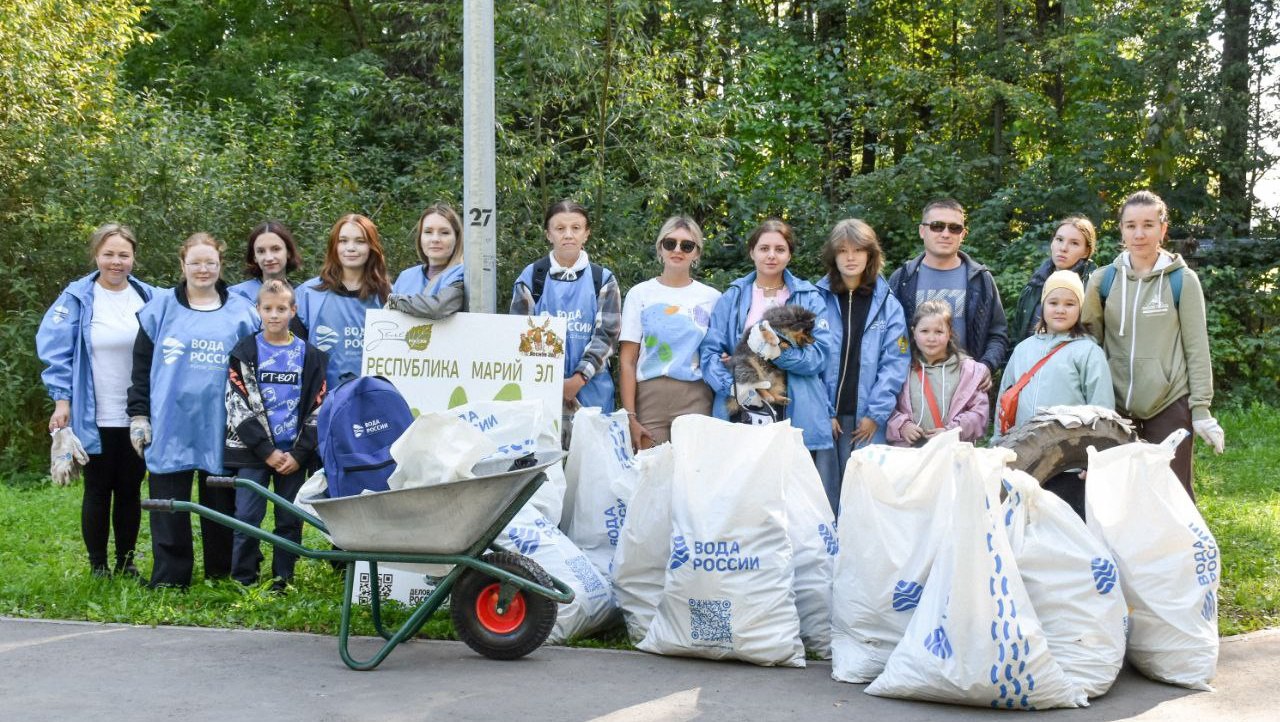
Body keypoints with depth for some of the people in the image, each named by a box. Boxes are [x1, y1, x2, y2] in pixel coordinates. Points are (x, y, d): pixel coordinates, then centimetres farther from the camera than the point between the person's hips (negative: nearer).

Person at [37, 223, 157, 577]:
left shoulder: (149, 298, 5)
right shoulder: (77, 298, -5)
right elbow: (55, 349, -7)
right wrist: (61, 399, -13)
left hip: (138, 417, 3)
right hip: (95, 418, -2)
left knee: (129, 490, 10)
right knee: (98, 491, 7)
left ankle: (126, 562, 22)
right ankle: (98, 566, 17)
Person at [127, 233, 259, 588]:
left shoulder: (240, 311, 7)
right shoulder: (161, 307, 7)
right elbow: (141, 365, 7)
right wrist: (138, 415, 1)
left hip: (220, 427, 0)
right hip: (170, 427, 0)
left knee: (221, 506, 7)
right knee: (170, 506, 1)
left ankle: (220, 581, 17)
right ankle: (168, 584, 7)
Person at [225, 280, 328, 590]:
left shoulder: (310, 355, 6)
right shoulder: (244, 353, 2)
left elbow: (318, 407, 2)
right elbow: (237, 406, -4)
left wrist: (299, 453, -7)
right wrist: (266, 451, -11)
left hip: (294, 454, 1)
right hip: (253, 451, -1)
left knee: (290, 519, 5)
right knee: (247, 518, -3)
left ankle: (283, 581, 15)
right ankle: (242, 582, 7)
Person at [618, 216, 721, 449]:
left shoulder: (711, 298, 9)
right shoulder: (640, 294, 6)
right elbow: (627, 361, 3)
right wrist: (630, 416, -4)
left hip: (696, 402, 0)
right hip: (649, 397, 0)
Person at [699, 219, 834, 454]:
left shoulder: (809, 298, 11)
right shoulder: (732, 298, 12)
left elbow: (820, 355, -1)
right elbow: (710, 352, 2)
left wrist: (779, 353, -16)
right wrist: (734, 386, -15)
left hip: (796, 415, 0)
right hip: (739, 415, 0)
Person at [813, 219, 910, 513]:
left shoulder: (887, 305, 6)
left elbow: (895, 362, 1)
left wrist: (876, 414, -7)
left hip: (868, 420, 1)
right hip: (825, 417, 0)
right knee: (826, 490, 2)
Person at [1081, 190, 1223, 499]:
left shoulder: (1183, 280, -1)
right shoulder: (1103, 280, 5)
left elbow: (1197, 348, -1)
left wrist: (1201, 408, -4)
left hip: (1170, 404, -2)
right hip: (1117, 405, 2)